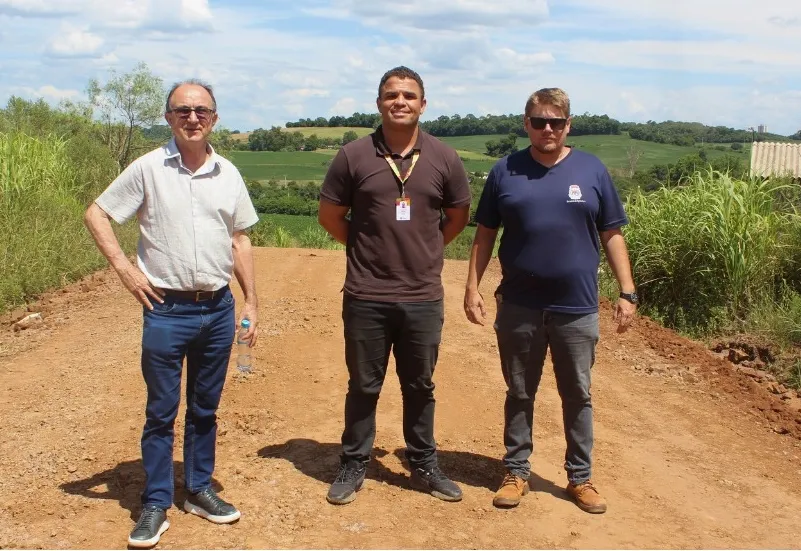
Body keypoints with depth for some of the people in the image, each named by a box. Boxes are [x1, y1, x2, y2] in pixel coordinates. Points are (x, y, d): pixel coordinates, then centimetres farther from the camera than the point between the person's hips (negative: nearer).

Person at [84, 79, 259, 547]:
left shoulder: (228, 174, 5)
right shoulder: (148, 169, -5)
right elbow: (97, 215, 1)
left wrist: (252, 301, 8)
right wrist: (126, 270, -9)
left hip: (218, 308, 3)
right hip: (166, 310, -3)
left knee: (205, 408, 15)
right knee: (161, 411, 5)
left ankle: (200, 490, 29)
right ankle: (156, 504, 18)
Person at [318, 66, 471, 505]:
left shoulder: (444, 159, 1)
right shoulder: (353, 156, -4)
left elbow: (457, 217, 13)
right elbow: (330, 216, 4)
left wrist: (422, 249, 8)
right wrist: (368, 247, 5)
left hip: (423, 298, 2)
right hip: (366, 298, -1)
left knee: (419, 386, 15)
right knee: (363, 386, 11)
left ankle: (424, 466, 30)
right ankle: (353, 467, 27)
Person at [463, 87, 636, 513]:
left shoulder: (592, 170, 1)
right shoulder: (505, 172, 1)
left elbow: (611, 235, 4)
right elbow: (485, 234, 6)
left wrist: (627, 292, 0)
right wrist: (472, 288, 0)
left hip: (577, 310, 0)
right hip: (519, 309, 0)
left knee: (578, 396, 11)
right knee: (519, 394, 12)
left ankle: (580, 478, 26)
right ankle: (516, 472, 26)